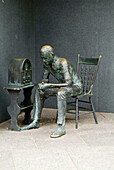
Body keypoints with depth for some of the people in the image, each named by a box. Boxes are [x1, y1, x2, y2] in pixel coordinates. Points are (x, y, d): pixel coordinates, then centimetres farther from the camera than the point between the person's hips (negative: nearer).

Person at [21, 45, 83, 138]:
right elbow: (45, 79, 8)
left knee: (60, 93, -39)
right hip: (63, 86, 8)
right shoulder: (47, 64, -4)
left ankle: (61, 127, -39)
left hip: (75, 86, -8)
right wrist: (42, 85, -17)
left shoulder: (62, 63, -28)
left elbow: (69, 83, -33)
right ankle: (35, 122, 3)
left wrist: (49, 85, -34)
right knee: (39, 91, 0)